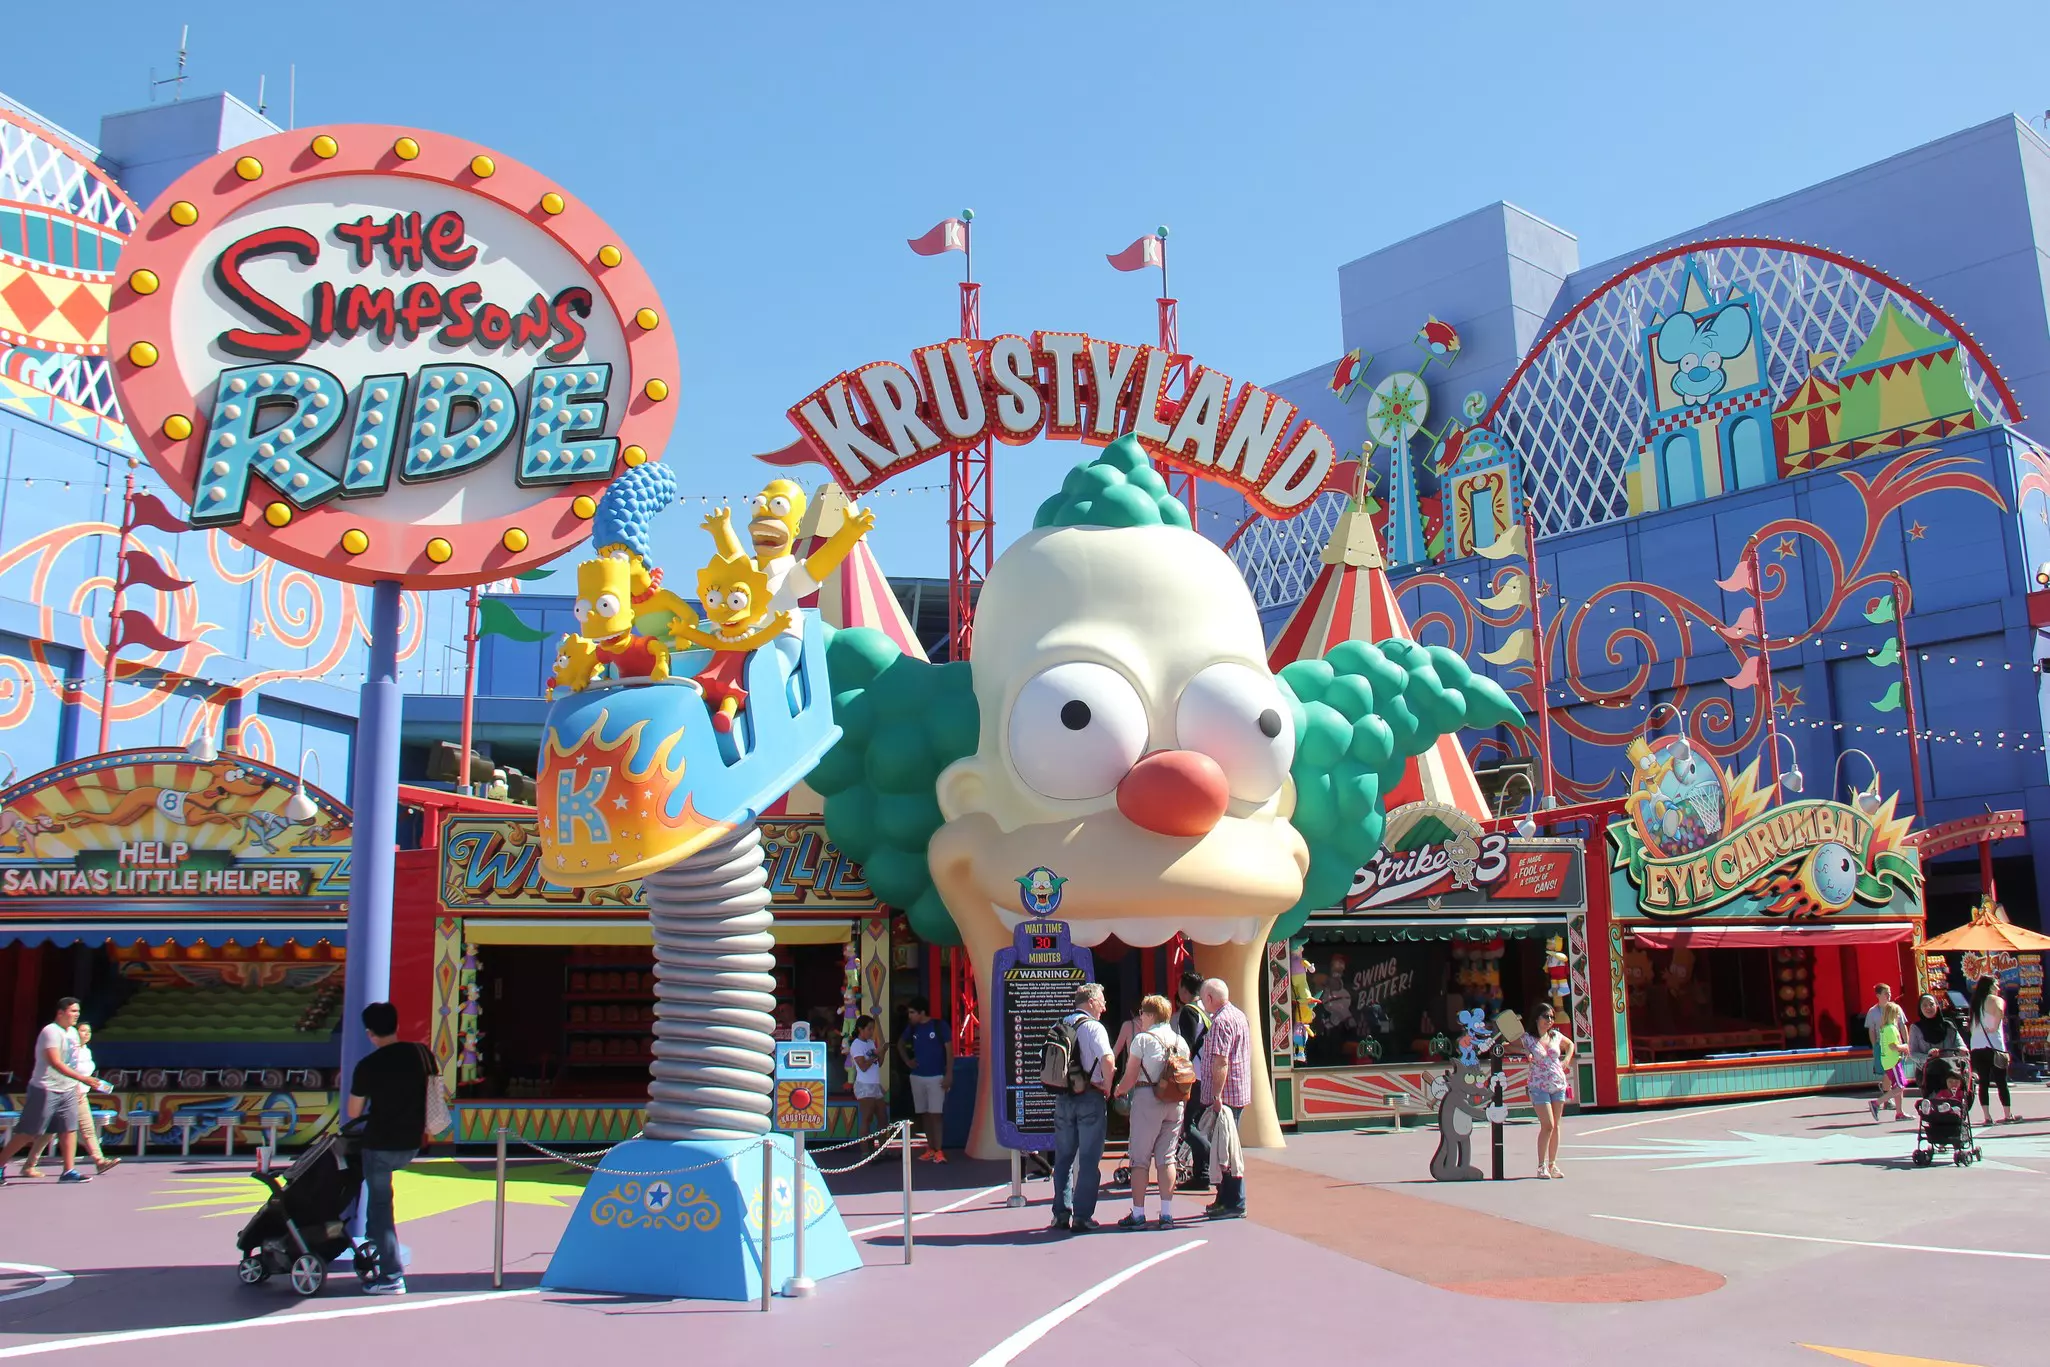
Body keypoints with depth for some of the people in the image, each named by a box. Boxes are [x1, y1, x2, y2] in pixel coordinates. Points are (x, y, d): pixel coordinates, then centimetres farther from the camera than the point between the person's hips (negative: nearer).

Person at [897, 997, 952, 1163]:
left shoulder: (939, 1026, -9)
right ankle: (930, 1149, 16)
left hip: (936, 1077, -5)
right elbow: (900, 1044, 24)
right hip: (917, 1077, 5)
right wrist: (907, 1061, 9)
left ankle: (939, 1151, -9)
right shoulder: (912, 1029, 5)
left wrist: (949, 1074, -13)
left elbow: (949, 1050, -8)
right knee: (924, 1114, 8)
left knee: (936, 1114, -9)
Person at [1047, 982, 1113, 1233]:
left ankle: (1061, 1214, 14)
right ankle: (1082, 1217, 0)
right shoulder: (1093, 1027, -10)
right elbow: (1107, 1059, -23)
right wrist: (1107, 1088, -10)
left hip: (1063, 1097, 6)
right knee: (1089, 1159, 0)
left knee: (1063, 1157, 13)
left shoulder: (1060, 1026, 10)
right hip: (1089, 1097, -6)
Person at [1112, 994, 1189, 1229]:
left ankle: (1138, 1214, 2)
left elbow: (1130, 1077, -6)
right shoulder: (1180, 1041, 10)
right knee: (1166, 1158, 9)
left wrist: (1118, 1091, 11)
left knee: (1139, 1159, 2)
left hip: (1147, 1098, -5)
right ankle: (1167, 1214, 6)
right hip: (1175, 1103, 5)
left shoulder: (1143, 1039, -6)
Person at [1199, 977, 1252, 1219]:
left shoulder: (1221, 1021, -16)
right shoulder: (1239, 1015, 15)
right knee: (1223, 1149, 16)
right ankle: (1224, 1199, 23)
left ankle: (1235, 1205, -2)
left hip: (1224, 1096, -10)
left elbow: (1220, 1062, -23)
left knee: (1225, 1150, -5)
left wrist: (1217, 1097, -25)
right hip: (1240, 1093, 10)